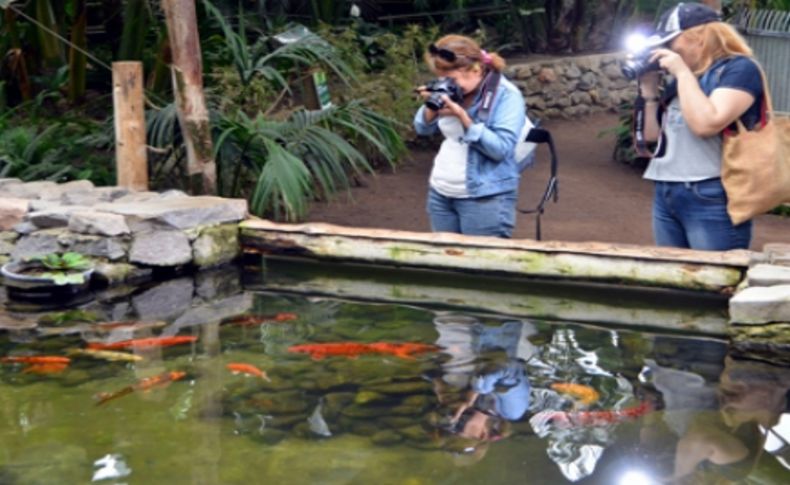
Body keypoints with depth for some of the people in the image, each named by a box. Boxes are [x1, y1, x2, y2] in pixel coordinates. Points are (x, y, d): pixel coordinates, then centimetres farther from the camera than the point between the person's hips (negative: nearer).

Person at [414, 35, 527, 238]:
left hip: (485, 199, -6)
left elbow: (500, 149, -20)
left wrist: (462, 116, -24)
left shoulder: (507, 95, -13)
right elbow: (423, 129, 12)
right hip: (440, 194, 7)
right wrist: (431, 107, -10)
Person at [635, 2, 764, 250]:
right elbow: (652, 135, 19)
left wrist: (683, 73, -11)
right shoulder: (682, 79, 18)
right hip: (665, 194, 8)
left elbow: (705, 124, -20)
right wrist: (649, 90, 9)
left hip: (712, 198, -8)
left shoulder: (739, 68, -5)